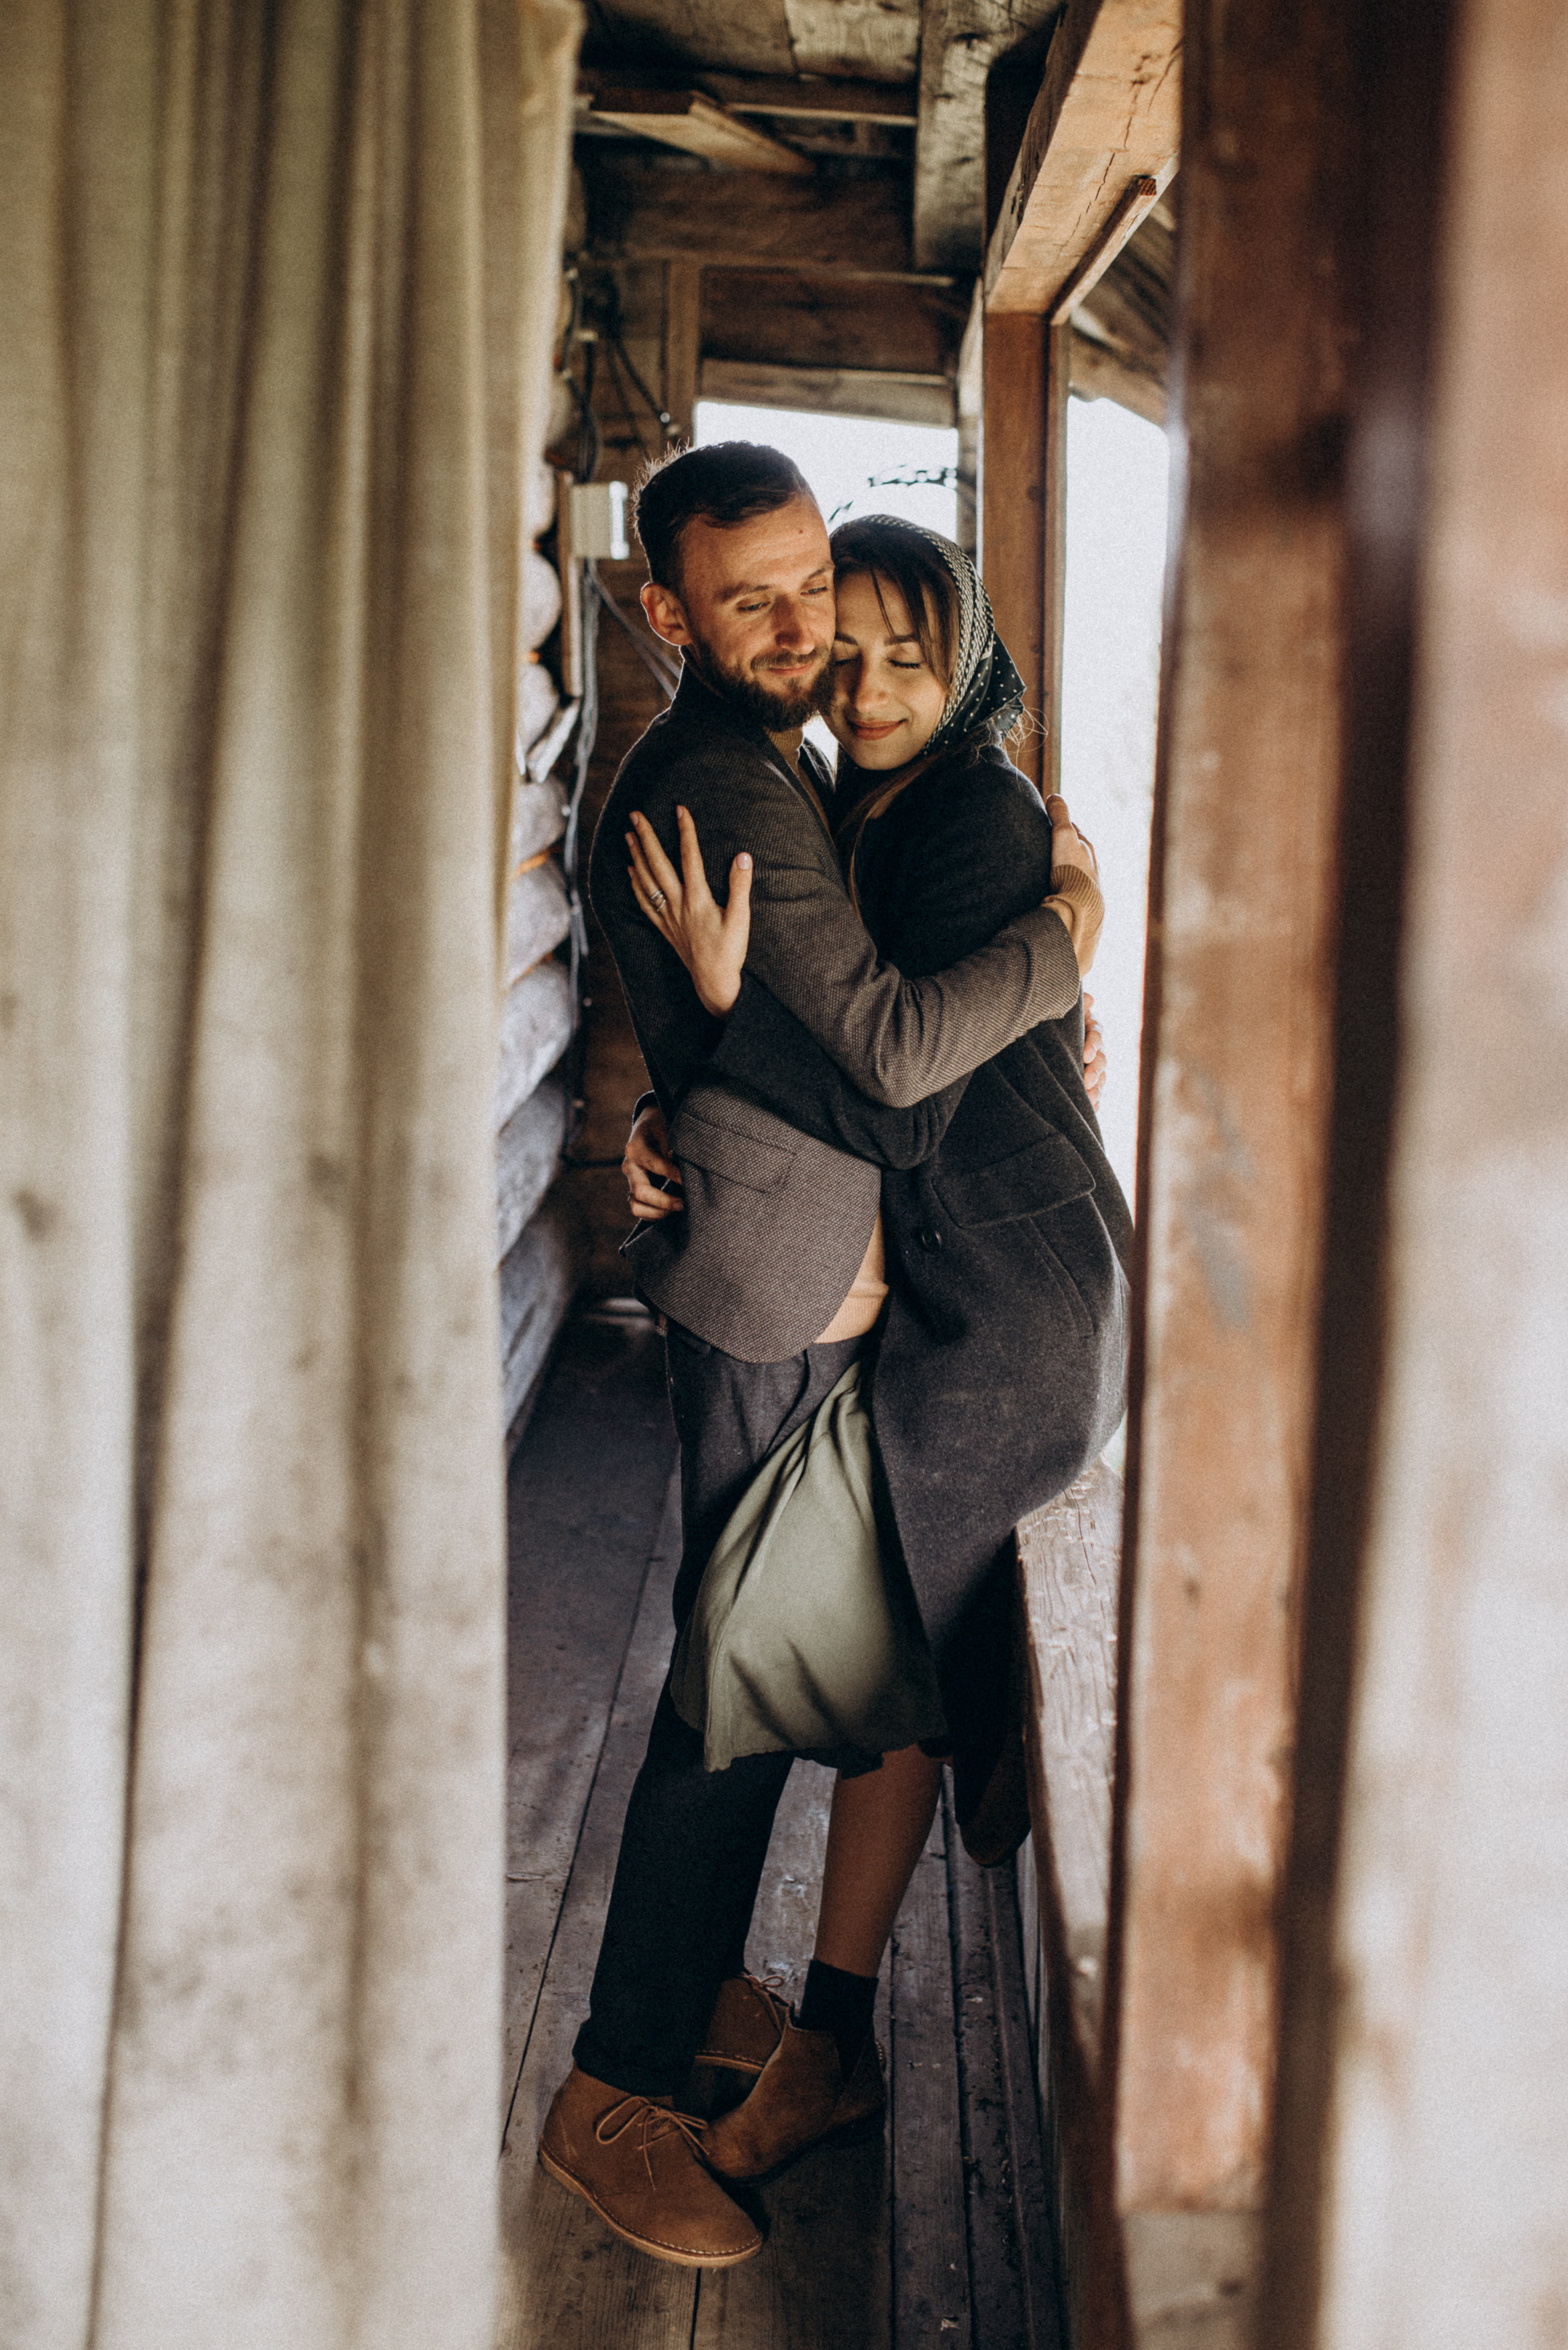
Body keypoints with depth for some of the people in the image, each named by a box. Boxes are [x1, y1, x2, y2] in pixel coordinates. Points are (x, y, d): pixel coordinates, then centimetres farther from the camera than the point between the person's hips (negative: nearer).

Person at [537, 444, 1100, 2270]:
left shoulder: (775, 762, 13)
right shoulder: (717, 788, -21)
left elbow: (853, 1003, 24)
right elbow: (895, 1045, -27)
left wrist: (1031, 1008, 9)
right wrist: (1063, 931, -14)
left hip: (799, 1281, 10)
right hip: (772, 1297, -10)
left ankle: (698, 1981, 36)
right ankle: (616, 2090, 11)